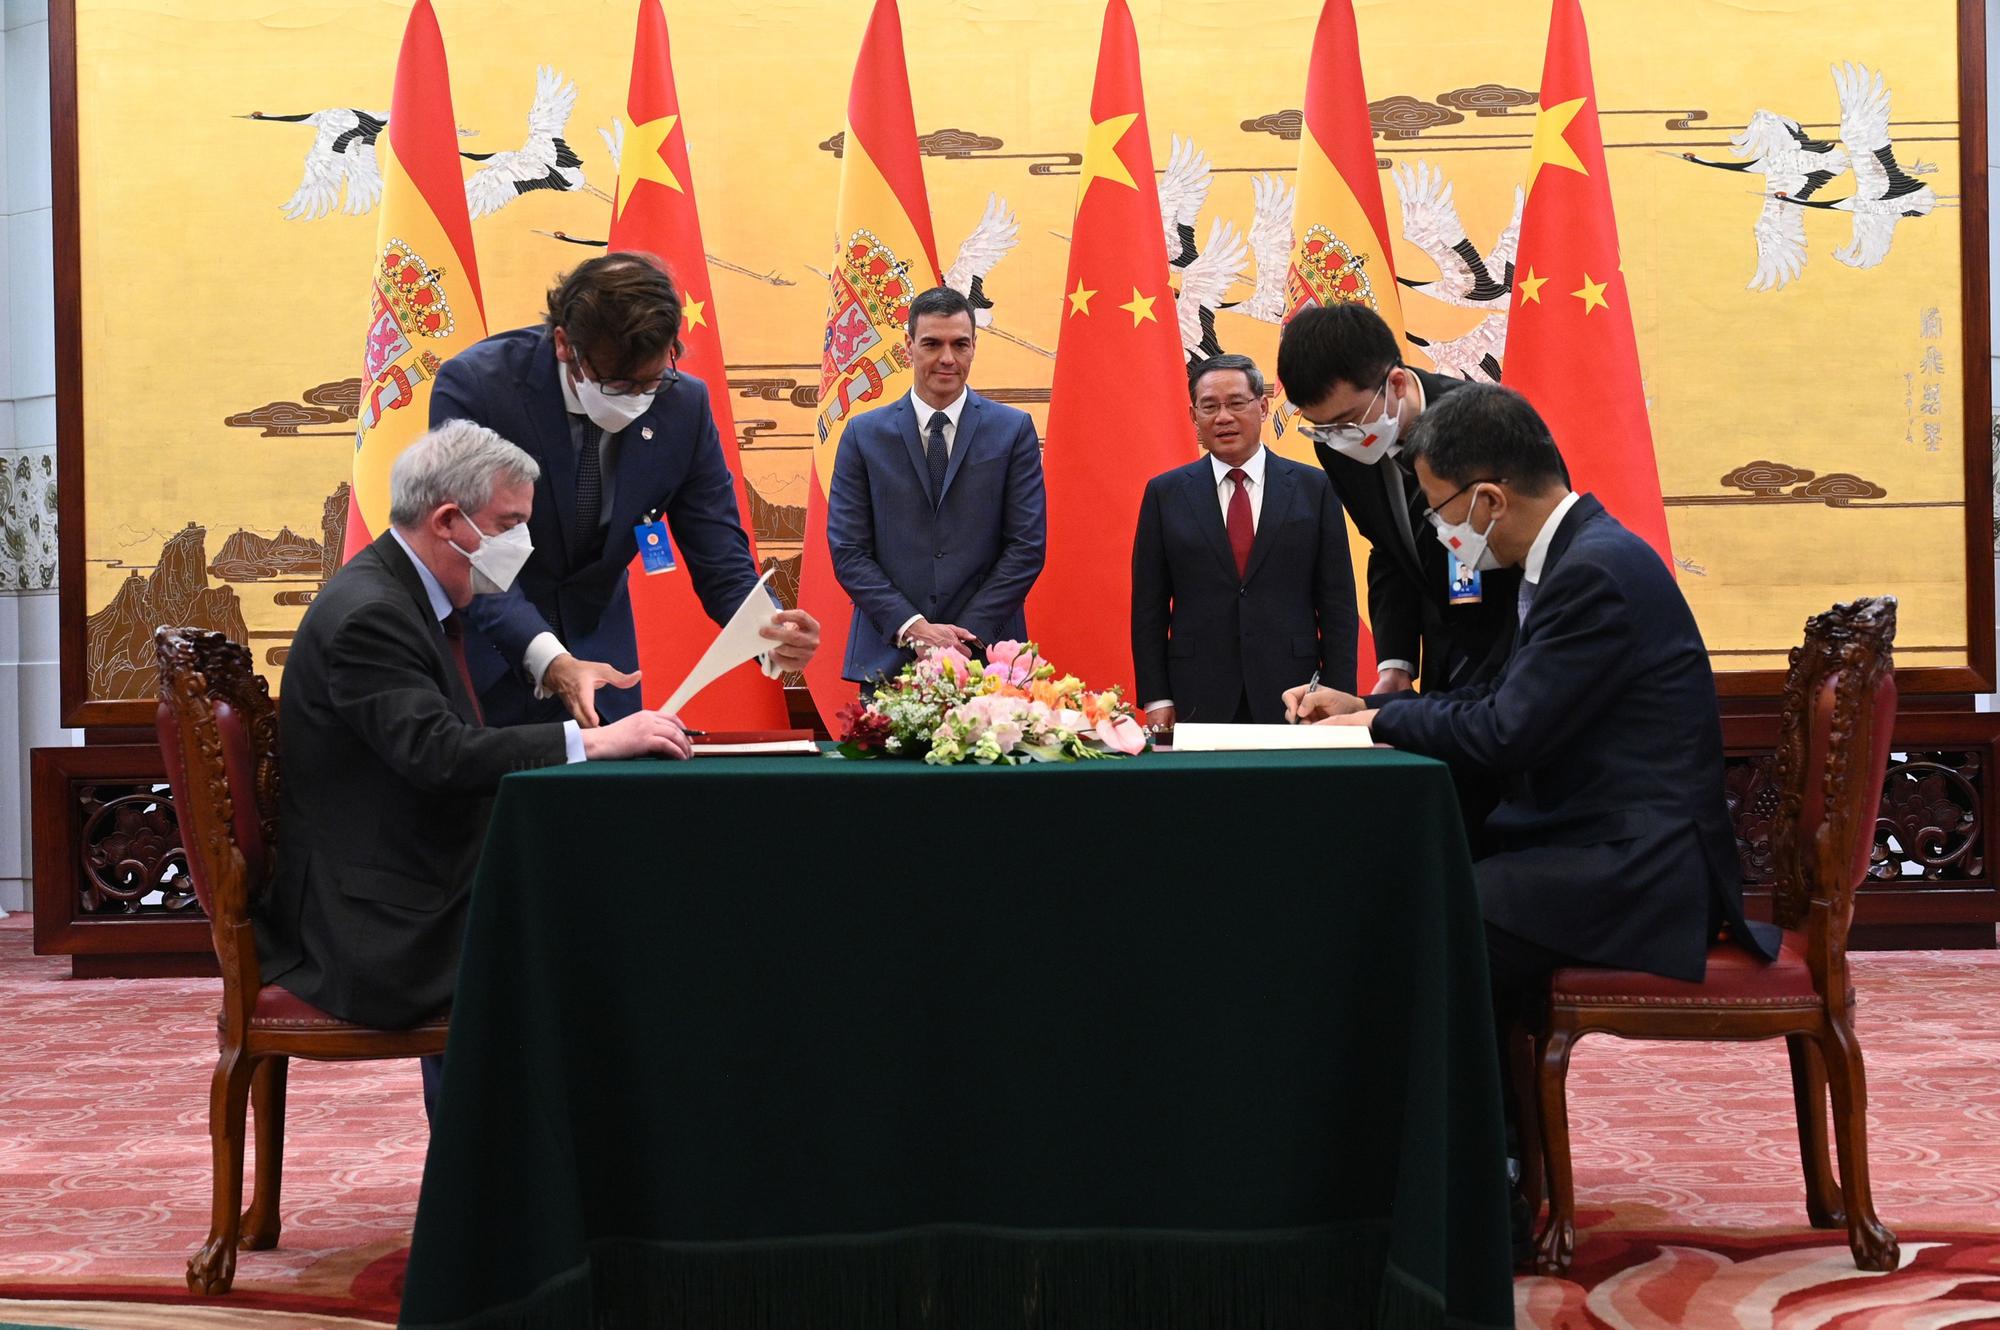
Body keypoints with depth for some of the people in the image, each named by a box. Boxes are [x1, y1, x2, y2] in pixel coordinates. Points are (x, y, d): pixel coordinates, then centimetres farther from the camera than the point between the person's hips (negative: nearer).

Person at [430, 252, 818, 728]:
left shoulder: (684, 403, -11)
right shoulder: (474, 385, -22)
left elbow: (722, 563, -8)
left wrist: (772, 638, -30)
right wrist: (549, 662, -41)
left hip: (596, 660, 3)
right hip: (487, 657, -3)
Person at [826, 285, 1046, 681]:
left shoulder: (1015, 430, 4)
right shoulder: (864, 435, 6)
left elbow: (1027, 546, 0)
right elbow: (848, 551, 1)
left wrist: (969, 632, -9)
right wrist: (911, 628, -10)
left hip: (986, 652, 0)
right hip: (889, 657, 0)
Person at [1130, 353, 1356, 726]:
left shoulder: (1314, 488, 5)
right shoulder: (1165, 493, 6)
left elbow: (1337, 601, 4)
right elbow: (1149, 607, 5)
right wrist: (1156, 699, -2)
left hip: (1291, 697, 0)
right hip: (1197, 703, 0)